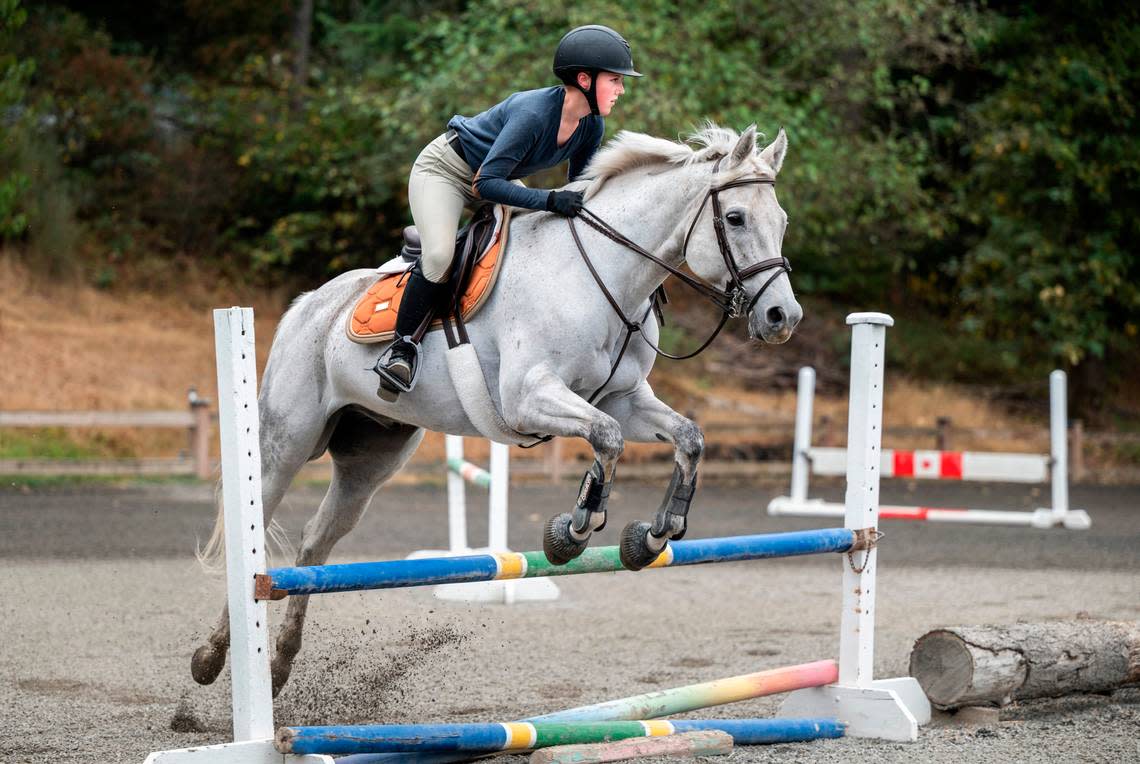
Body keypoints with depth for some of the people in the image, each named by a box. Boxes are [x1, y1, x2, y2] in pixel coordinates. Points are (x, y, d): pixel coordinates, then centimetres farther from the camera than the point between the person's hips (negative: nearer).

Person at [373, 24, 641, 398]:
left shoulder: (592, 126, -11)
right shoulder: (533, 113, -36)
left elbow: (579, 190, 3)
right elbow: (484, 185, -37)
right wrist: (550, 200, -45)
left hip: (494, 178, 9)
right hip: (443, 171, -8)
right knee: (439, 255, -29)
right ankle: (402, 347, -15)